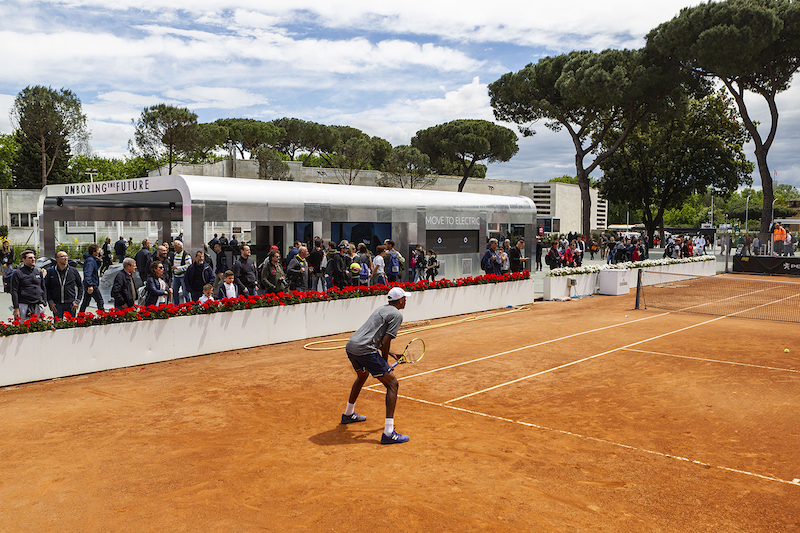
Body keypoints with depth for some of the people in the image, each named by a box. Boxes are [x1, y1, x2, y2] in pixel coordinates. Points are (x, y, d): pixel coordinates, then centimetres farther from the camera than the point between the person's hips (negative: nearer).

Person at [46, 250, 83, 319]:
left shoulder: (74, 271, 4)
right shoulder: (50, 271, 2)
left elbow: (80, 286, 9)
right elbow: (46, 288, 6)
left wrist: (77, 301, 1)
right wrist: (50, 302, -2)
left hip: (71, 305, 1)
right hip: (56, 305, 0)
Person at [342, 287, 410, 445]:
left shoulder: (381, 309, 24)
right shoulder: (397, 314, -2)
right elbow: (385, 342, -10)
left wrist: (390, 353, 30)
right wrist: (385, 363, 3)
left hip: (350, 346, 9)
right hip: (365, 350, -9)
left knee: (363, 375, 36)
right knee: (392, 383, -3)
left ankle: (348, 414, 54)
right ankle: (388, 433, -10)